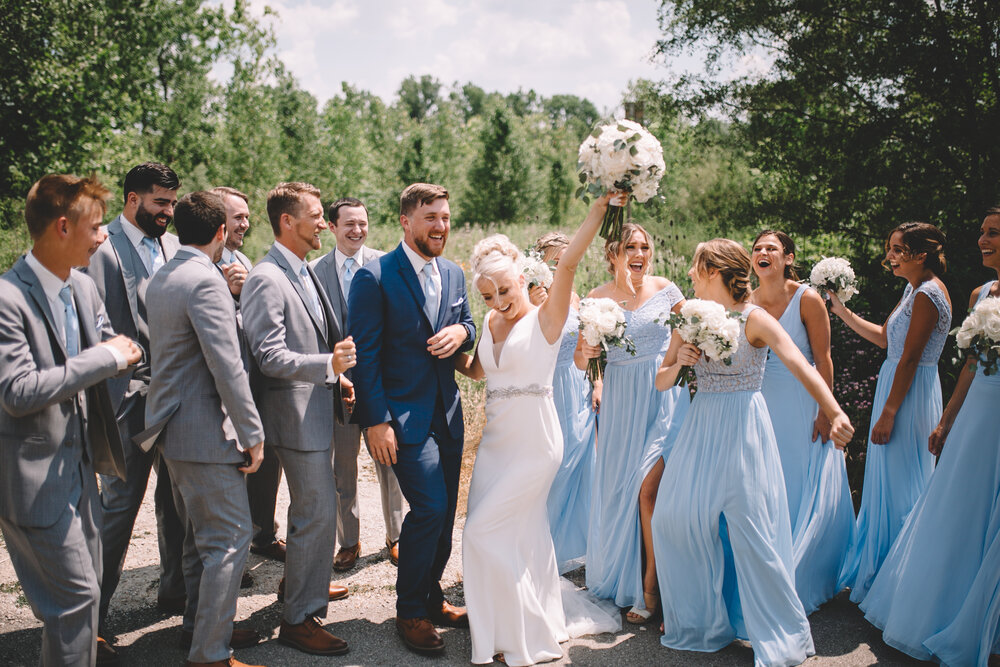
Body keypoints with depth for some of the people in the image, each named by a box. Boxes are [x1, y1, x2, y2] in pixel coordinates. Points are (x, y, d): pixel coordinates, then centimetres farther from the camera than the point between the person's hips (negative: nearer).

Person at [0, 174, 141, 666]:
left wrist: (123, 351, -11)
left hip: (80, 464, 8)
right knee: (76, 592, 0)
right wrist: (104, 357, -23)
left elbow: (123, 348, 13)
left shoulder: (84, 287, 6)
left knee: (86, 583, 20)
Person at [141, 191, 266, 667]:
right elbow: (227, 367, -22)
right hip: (205, 432, -10)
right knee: (229, 539, -2)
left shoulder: (161, 278, 12)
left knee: (200, 535, 20)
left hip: (174, 428, 10)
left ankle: (199, 627, 33)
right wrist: (252, 435, -17)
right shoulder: (206, 281, -19)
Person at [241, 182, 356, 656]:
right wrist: (328, 364, -31)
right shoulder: (266, 279, -18)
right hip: (295, 409, -10)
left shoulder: (304, 272, 12)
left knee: (311, 506, 23)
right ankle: (299, 617, 8)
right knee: (317, 513, -5)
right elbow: (270, 358, -23)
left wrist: (336, 375, 13)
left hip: (316, 405, 10)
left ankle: (300, 582, 42)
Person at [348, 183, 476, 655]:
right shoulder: (375, 277, -11)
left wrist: (462, 331, -4)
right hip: (403, 416, -7)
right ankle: (409, 611, 9)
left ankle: (431, 598, 32)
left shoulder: (453, 274, 10)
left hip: (447, 413, 7)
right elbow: (365, 354, -12)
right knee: (430, 508, -12)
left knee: (444, 514, 12)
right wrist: (376, 422, -16)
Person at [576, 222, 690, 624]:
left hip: (664, 396, -1)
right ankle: (618, 576, 32)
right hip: (621, 402, 1)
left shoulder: (665, 289, 0)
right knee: (619, 488, 9)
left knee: (649, 488, -10)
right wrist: (584, 354, -23)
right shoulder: (598, 299, -1)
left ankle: (650, 588, 5)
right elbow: (582, 361, -1)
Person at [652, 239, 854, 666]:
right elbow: (661, 382, 11)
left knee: (750, 529, -5)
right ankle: (700, 616, 26)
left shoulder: (754, 319, -10)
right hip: (701, 426, 6)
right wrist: (678, 362, -12)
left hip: (742, 428, -6)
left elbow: (800, 366, -24)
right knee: (675, 518, 5)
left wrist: (834, 413, -39)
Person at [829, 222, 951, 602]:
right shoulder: (915, 289, 12)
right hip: (897, 386, 10)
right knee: (887, 483, 17)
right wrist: (842, 312, 16)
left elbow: (910, 358, -20)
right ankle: (874, 573, 30)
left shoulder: (928, 293, -18)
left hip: (910, 395, -10)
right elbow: (885, 337, 18)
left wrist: (888, 413, -19)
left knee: (899, 488, 1)